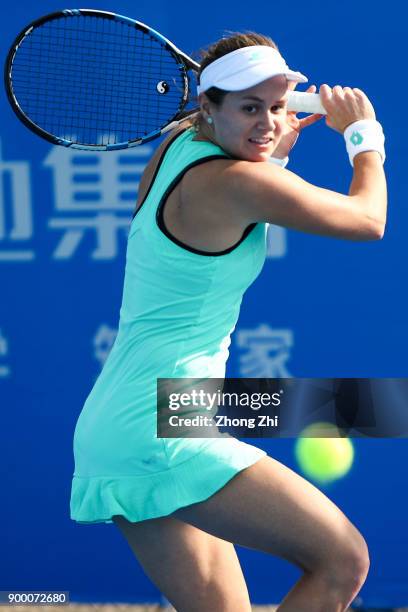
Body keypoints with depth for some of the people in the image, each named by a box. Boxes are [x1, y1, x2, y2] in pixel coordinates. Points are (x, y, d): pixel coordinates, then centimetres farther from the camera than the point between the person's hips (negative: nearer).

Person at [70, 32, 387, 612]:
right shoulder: (236, 182, -16)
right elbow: (368, 218, -4)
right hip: (160, 429, -10)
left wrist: (272, 150, 24)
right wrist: (363, 131, 12)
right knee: (342, 561, -11)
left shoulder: (179, 144, 11)